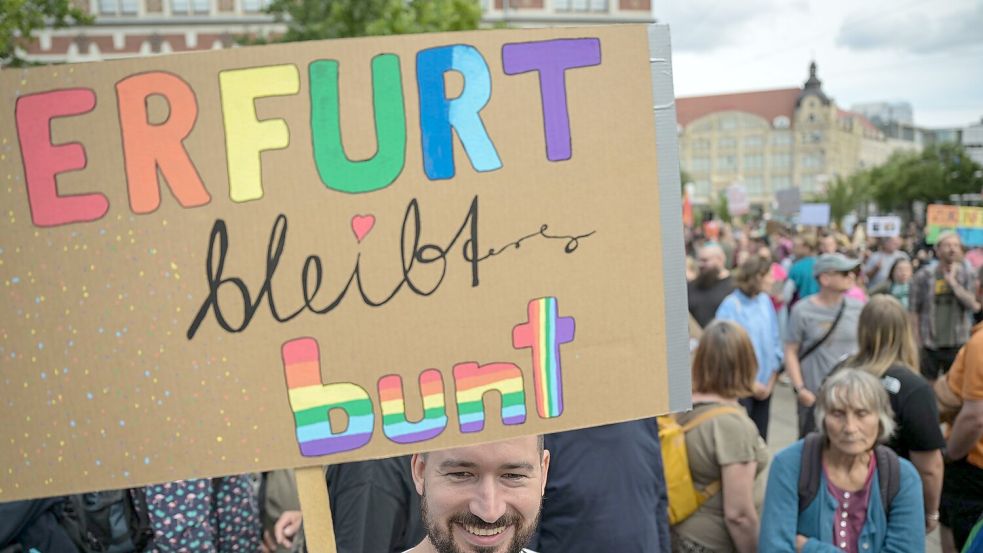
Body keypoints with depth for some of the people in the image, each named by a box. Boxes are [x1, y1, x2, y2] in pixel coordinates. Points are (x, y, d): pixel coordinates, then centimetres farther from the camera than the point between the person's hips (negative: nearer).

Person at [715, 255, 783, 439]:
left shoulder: (765, 301, 2)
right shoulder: (730, 306, -15)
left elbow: (774, 340, 9)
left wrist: (771, 380, 3)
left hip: (764, 385, 5)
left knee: (760, 439, 13)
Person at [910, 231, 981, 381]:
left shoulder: (968, 276, 3)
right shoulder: (923, 275, -3)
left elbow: (974, 306, -11)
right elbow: (913, 311, -1)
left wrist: (953, 282, -15)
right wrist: (917, 341, -3)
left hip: (958, 346, 2)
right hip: (929, 346, -2)